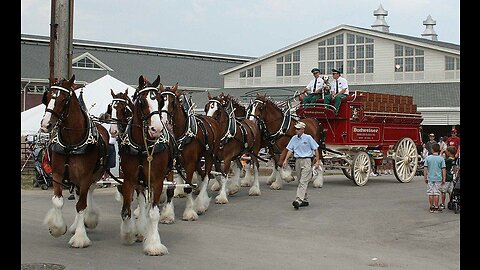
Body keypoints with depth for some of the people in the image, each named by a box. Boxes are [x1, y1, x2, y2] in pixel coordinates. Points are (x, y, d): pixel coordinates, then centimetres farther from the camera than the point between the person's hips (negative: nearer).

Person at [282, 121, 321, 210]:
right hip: (298, 161, 6)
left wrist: (317, 161, -6)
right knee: (300, 181, 11)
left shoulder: (308, 138, -5)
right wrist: (286, 160, -4)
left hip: (306, 160, -6)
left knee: (303, 181, -14)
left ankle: (298, 200, -24)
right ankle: (305, 200, 21)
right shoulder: (294, 138, 9)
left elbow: (315, 149, -2)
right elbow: (290, 150, 8)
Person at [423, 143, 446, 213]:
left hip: (430, 178, 0)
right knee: (436, 193, 6)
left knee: (430, 193, 7)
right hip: (438, 178, 0)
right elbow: (443, 170, -5)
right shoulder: (441, 159, -5)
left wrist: (425, 178, 6)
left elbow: (425, 169, -3)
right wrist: (444, 179, 2)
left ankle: (431, 207, 11)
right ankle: (436, 207, 10)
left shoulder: (428, 158, -3)